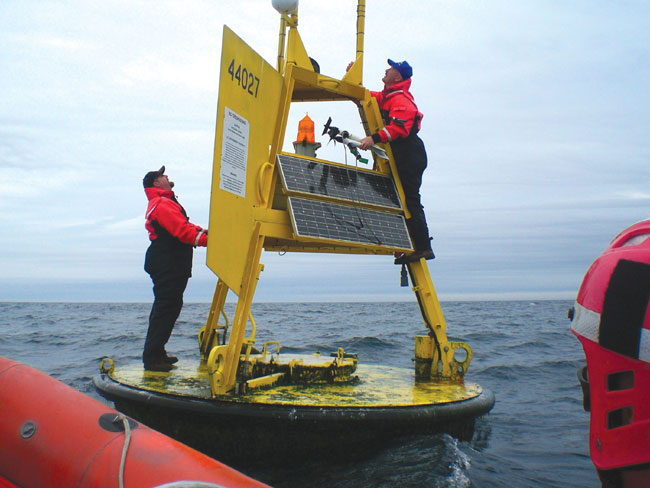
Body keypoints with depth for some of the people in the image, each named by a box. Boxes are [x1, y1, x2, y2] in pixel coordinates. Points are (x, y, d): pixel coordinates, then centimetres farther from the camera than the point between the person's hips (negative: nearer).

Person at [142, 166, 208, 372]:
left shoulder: (162, 203, 25)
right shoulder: (162, 204, -11)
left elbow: (184, 225, 23)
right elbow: (183, 231, -21)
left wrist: (205, 232, 9)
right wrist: (208, 240, -20)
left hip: (170, 266, 12)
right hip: (168, 266, -12)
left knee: (166, 307, 15)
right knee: (166, 309, -11)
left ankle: (156, 354, 22)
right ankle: (152, 358, -8)